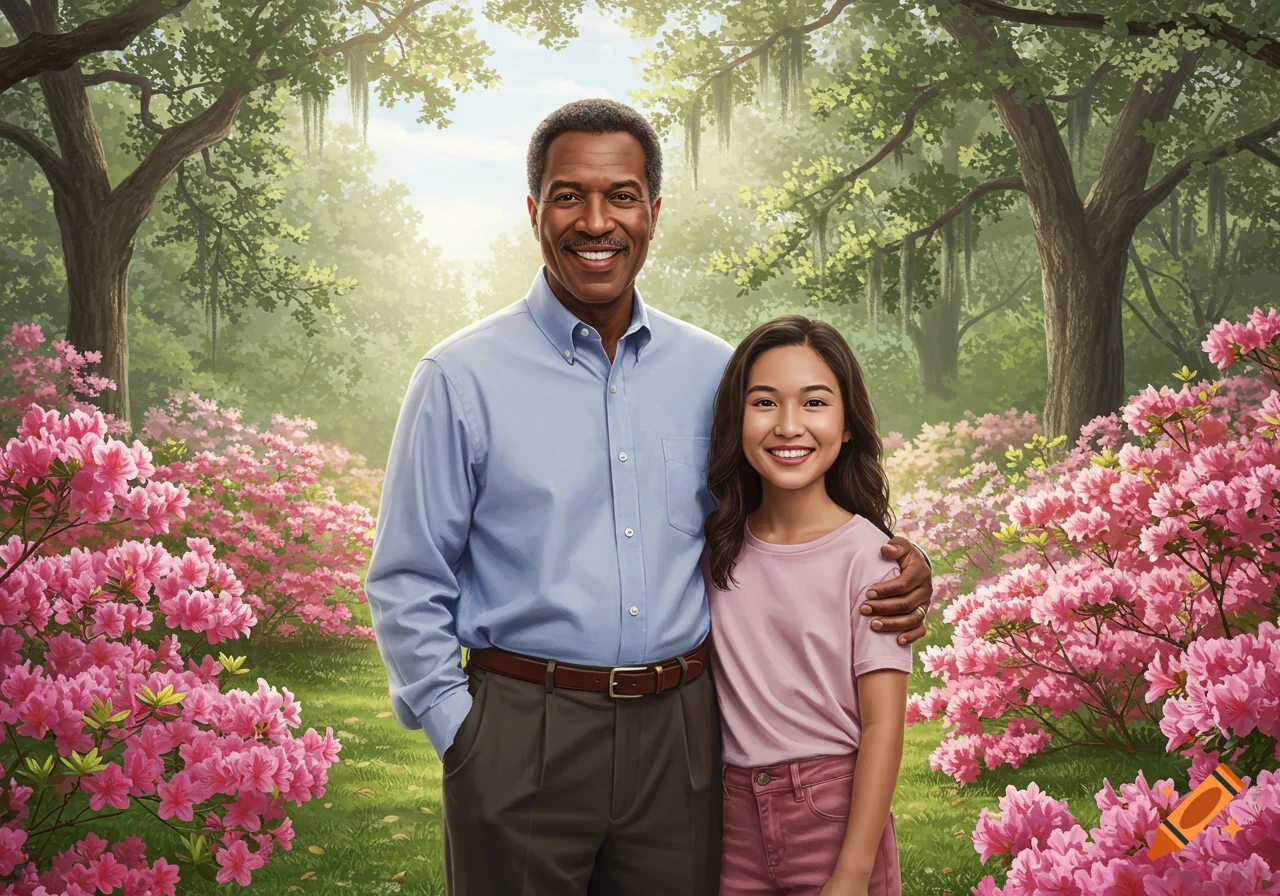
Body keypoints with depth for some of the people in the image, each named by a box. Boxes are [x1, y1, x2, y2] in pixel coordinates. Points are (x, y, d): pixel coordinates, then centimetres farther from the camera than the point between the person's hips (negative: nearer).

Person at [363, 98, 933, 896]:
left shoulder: (714, 371, 6)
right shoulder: (463, 379, -3)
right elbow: (407, 586, 0)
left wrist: (894, 568, 0)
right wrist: (462, 733, -8)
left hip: (681, 735, 3)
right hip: (523, 736, -2)